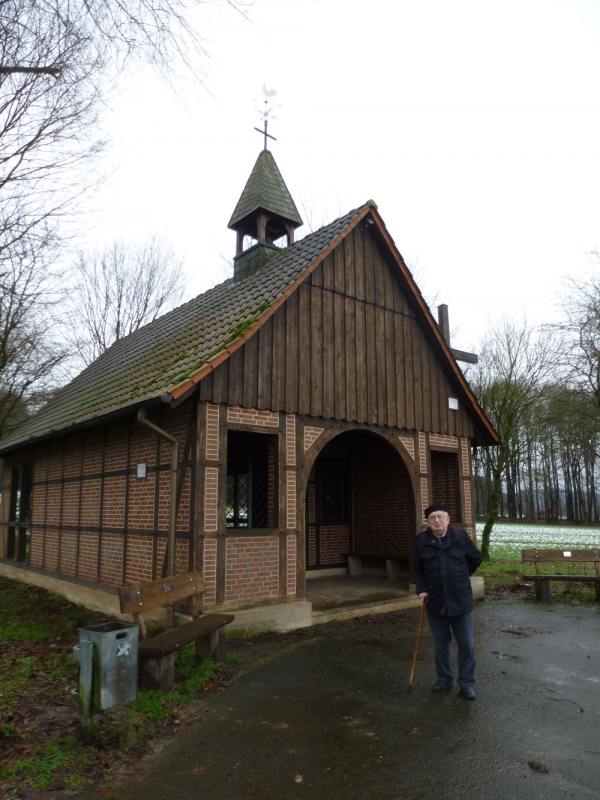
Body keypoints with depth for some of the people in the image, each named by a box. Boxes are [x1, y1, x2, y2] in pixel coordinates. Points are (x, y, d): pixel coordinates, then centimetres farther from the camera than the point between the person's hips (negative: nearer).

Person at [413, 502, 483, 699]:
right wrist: (421, 590, -6)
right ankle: (444, 678, 32)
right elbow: (418, 570, 7)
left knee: (466, 645, 7)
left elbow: (477, 558, 7)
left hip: (460, 600, -1)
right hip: (435, 601, 1)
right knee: (440, 644, 14)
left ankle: (467, 683, 22)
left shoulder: (461, 536, -10)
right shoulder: (422, 541, -5)